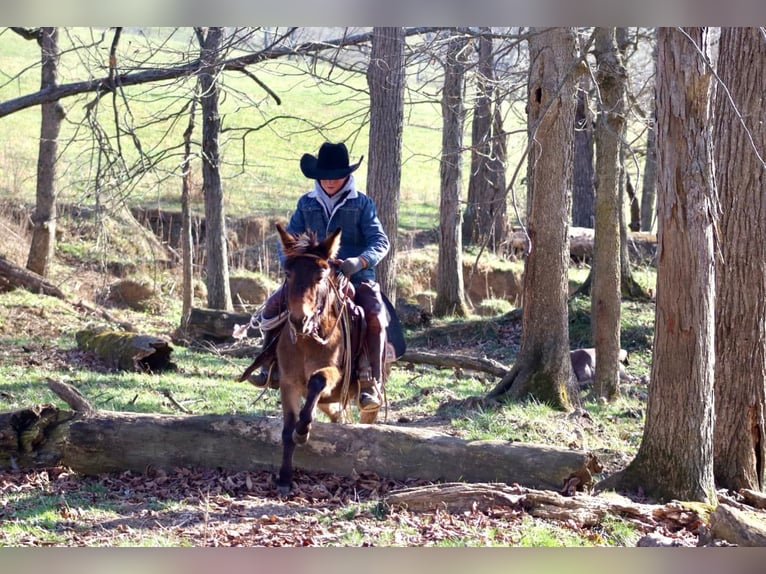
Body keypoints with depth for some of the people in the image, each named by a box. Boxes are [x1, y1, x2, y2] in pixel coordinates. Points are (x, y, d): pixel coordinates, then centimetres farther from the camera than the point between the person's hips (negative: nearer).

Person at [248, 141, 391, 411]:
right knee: (273, 305, -17)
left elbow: (381, 242, -10)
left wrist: (360, 261, -30)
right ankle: (270, 366, -4)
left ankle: (370, 384, -24)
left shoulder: (362, 204, -2)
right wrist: (289, 263, -12)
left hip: (356, 277, -3)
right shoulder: (307, 204, 7)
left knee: (375, 316, -31)